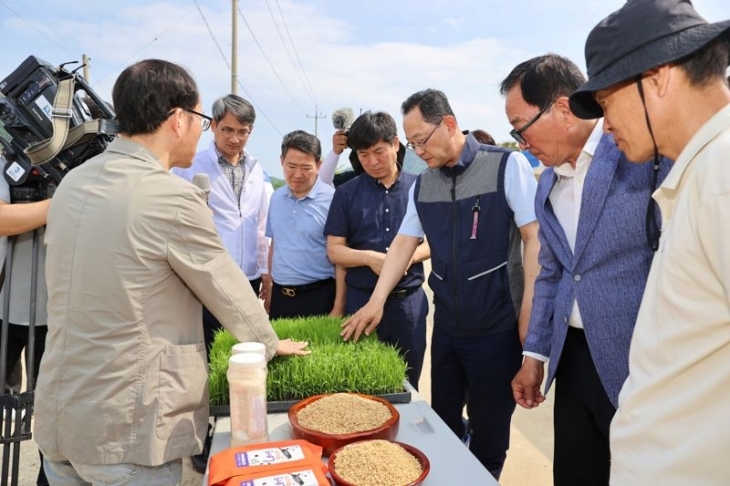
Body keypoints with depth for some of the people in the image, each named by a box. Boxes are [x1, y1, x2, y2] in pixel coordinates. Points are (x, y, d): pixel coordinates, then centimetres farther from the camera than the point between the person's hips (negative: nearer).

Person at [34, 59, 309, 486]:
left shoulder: (73, 183, 2)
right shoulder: (172, 198, -20)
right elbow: (230, 294, -10)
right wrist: (271, 344, 8)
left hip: (57, 416, 8)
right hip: (127, 430, -7)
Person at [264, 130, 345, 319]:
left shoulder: (332, 200, -13)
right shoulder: (276, 197, 6)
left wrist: (338, 307, -13)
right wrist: (269, 288, 14)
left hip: (318, 296, -5)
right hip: (280, 295, 5)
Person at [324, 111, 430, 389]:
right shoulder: (346, 193, 2)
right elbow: (334, 251, 1)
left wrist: (410, 256, -14)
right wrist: (369, 257, -17)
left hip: (409, 300, 1)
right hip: (361, 300, 0)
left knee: (407, 384, 13)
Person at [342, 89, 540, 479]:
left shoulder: (506, 165, -10)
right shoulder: (422, 186, 6)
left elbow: (534, 237, -11)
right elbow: (403, 244, 8)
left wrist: (528, 311, -13)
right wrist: (377, 301, -1)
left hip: (497, 324, -5)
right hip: (446, 323, 5)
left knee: (489, 429, 9)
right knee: (441, 422, 18)